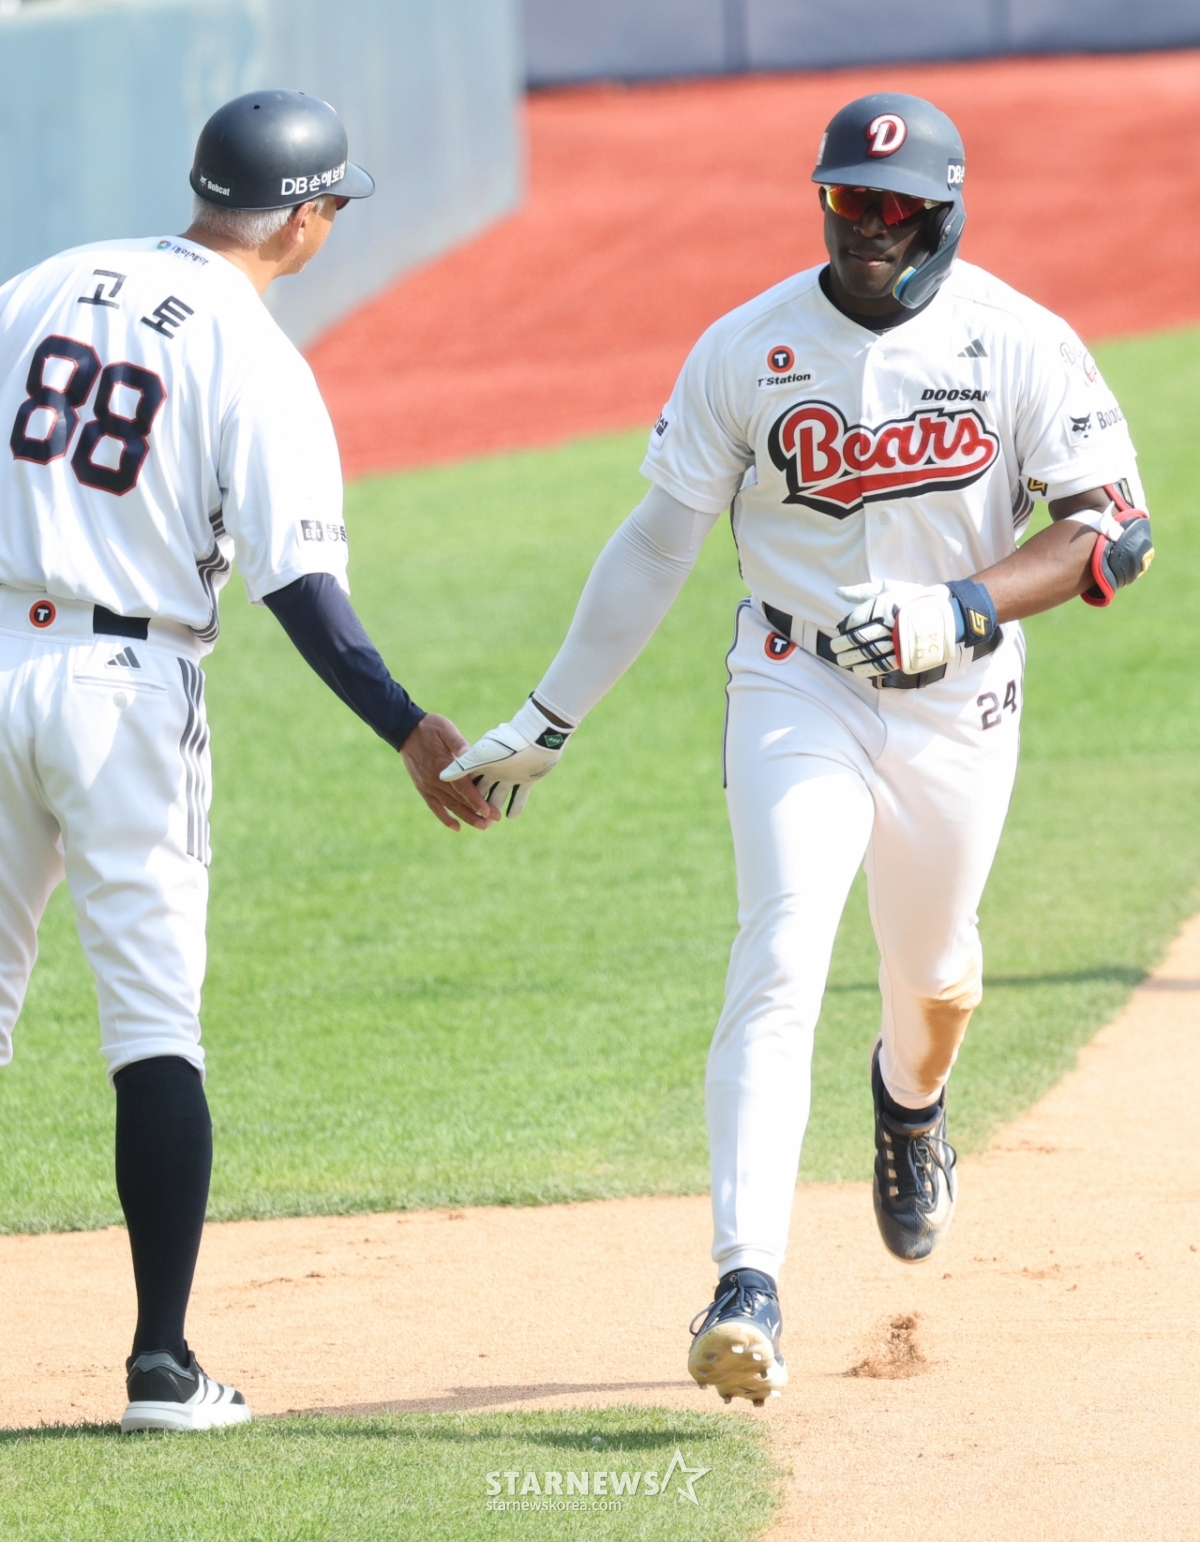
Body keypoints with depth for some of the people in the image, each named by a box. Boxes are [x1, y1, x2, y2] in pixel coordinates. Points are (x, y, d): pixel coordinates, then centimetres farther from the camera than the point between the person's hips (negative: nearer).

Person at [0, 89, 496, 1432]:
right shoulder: (256, 363, -8)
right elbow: (300, 587, -14)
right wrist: (410, 733, -13)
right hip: (128, 683, -4)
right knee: (154, 1028, 1)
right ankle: (160, 1363, -3)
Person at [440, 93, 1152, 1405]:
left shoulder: (1019, 346, -7)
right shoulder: (748, 349, -4)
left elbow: (1113, 531, -9)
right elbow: (658, 541, 2)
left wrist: (962, 611, -24)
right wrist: (546, 722, 2)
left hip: (960, 706, 1)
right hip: (798, 693, -1)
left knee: (931, 971, 18)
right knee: (778, 966, -18)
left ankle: (911, 1104, 57)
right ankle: (747, 1291, -28)